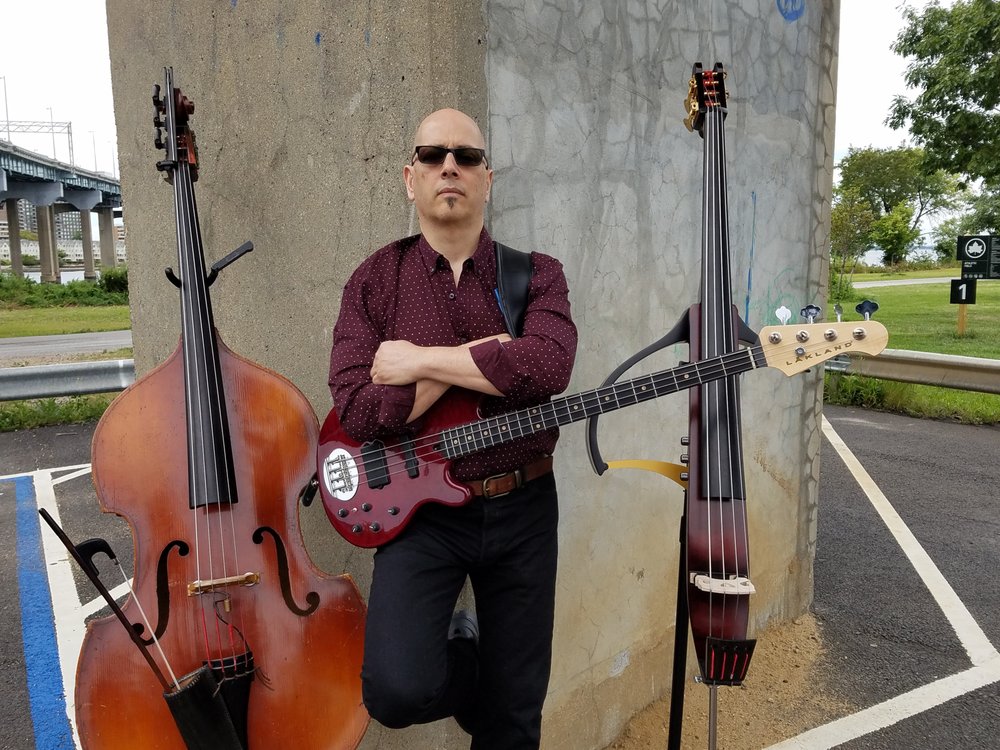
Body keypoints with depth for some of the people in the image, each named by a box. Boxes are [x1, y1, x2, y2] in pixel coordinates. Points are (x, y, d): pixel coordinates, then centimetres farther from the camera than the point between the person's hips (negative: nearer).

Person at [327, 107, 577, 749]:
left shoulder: (537, 275, -1)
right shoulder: (374, 281, -1)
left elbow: (548, 366, -23)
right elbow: (359, 412, -15)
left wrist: (419, 362, -20)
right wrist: (480, 355, -18)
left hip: (522, 510, 1)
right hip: (423, 512, 0)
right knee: (398, 691, -18)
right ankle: (457, 652, 15)